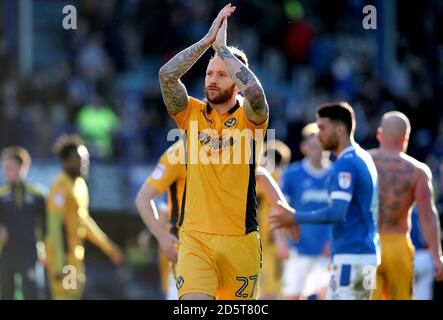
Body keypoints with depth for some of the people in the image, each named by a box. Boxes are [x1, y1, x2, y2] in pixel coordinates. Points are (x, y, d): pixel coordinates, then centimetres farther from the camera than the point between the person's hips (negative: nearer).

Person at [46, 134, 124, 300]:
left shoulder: (79, 184, 13)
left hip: (75, 258, 10)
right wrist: (60, 266, -25)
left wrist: (108, 247, 26)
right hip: (63, 257, -10)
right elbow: (55, 226, -21)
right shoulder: (61, 187, -16)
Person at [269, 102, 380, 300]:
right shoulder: (364, 159, 17)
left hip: (350, 256, -10)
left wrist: (295, 218, -15)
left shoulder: (346, 164, -14)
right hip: (368, 255, 10)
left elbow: (337, 213, -22)